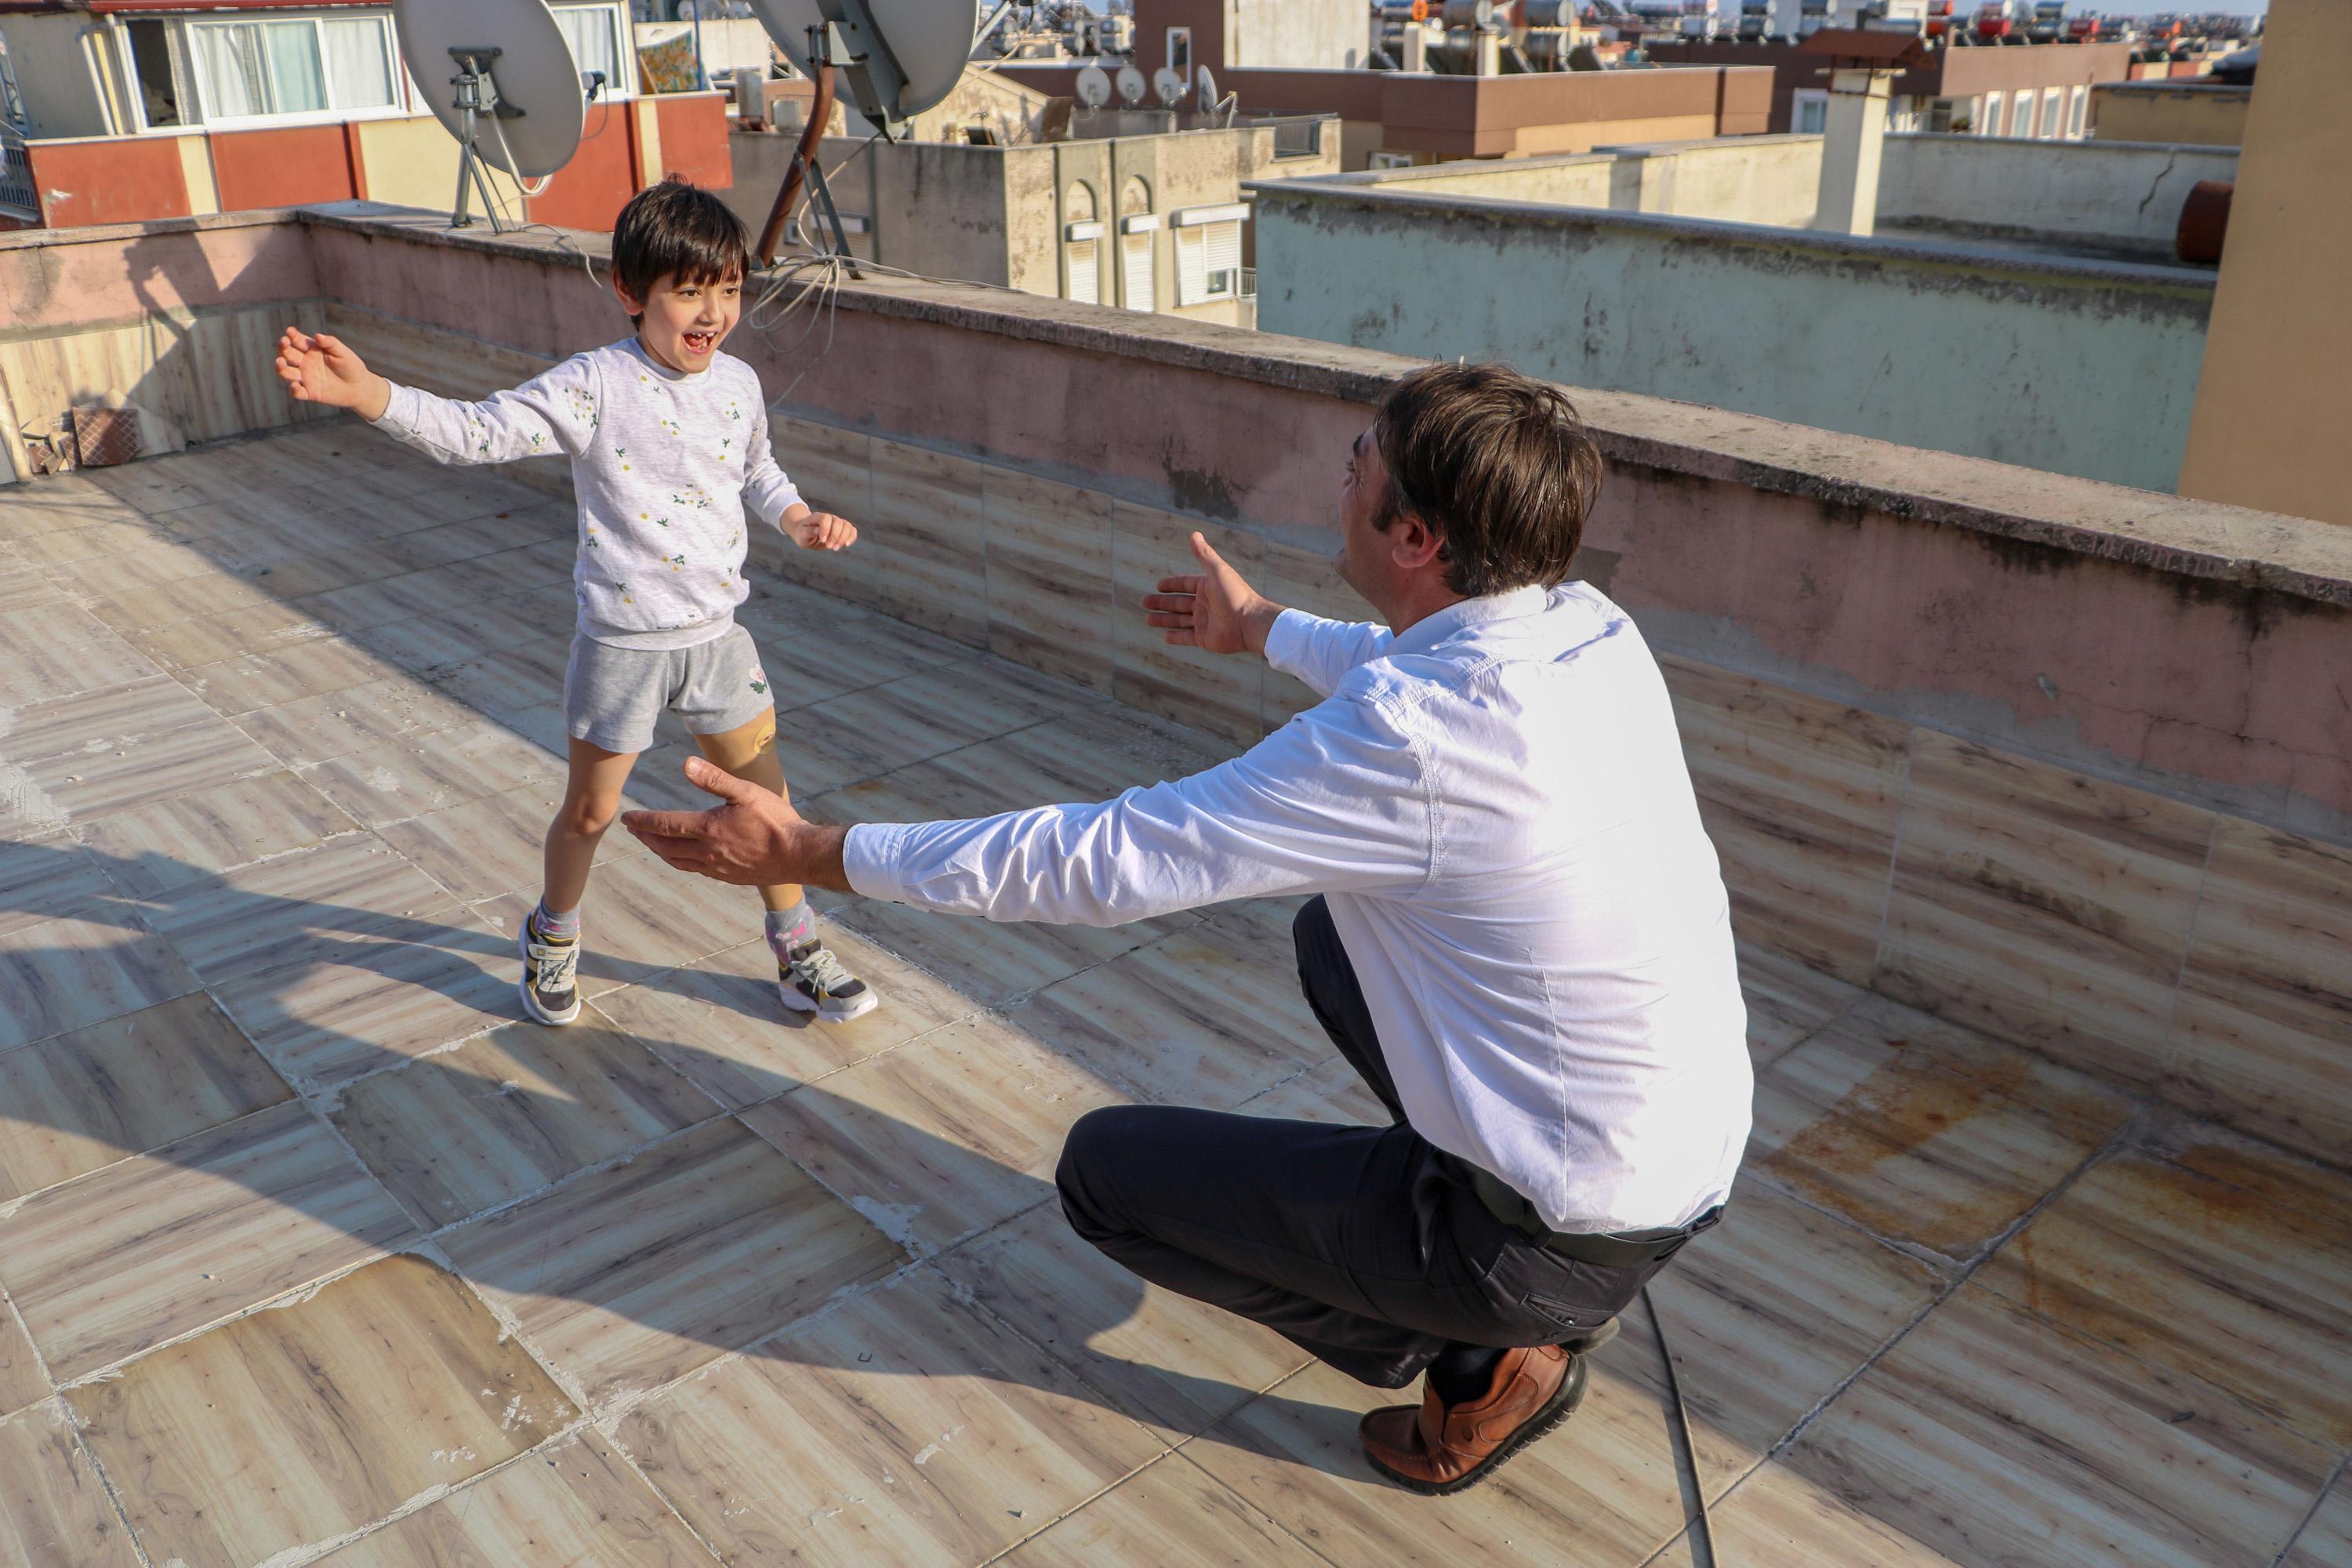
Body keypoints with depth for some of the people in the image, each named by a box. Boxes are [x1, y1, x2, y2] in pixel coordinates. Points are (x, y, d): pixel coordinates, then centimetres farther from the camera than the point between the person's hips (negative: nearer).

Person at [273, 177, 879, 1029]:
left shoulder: (738, 383, 1)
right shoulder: (594, 385, -15)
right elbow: (478, 431, -24)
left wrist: (801, 518, 1)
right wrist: (366, 392, -39)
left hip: (715, 633, 4)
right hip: (622, 641, -4)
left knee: (763, 791, 11)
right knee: (591, 807, 12)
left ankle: (798, 952, 29)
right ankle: (553, 937, 40)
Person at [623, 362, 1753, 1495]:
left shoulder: (1406, 739, -29)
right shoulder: (1594, 629, -4)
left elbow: (1106, 861, -23)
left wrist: (814, 854, -13)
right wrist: (1259, 629, 35)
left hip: (1564, 1238, -8)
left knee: (1104, 1169, 4)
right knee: (1331, 932, 27)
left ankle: (1479, 1360, 7)